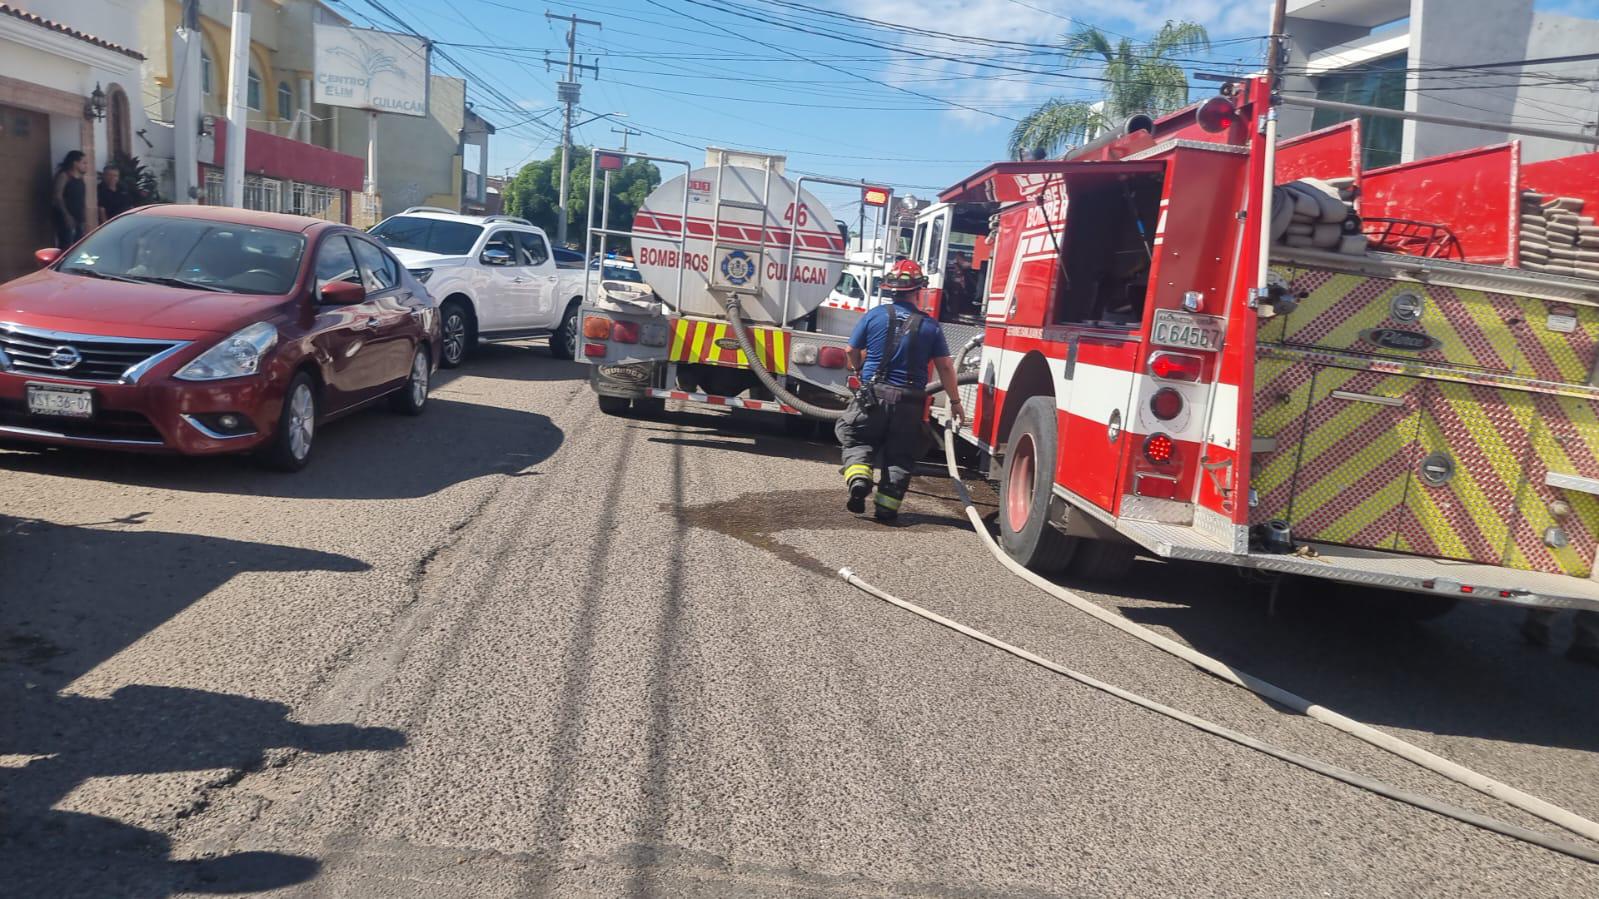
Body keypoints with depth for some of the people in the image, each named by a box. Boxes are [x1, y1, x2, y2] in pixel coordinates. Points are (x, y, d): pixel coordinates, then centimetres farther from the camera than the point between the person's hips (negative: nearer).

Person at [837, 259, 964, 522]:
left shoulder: (874, 315, -3)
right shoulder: (930, 326, -2)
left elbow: (853, 352, 7)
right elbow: (945, 366, -1)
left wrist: (860, 371, 29)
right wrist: (955, 401, 10)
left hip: (873, 394, 0)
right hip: (909, 401, 0)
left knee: (857, 440, 16)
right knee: (899, 456, 11)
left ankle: (858, 478, -9)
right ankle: (886, 506, 6)